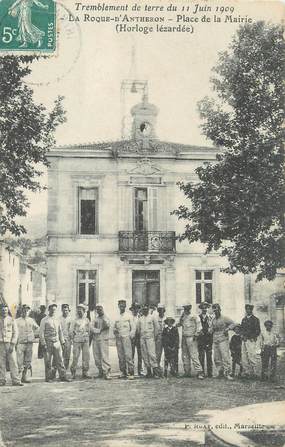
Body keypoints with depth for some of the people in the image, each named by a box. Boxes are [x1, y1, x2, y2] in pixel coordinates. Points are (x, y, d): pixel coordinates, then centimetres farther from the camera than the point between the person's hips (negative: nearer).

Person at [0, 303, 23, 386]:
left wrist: (12, 344, -6)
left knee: (13, 362, -4)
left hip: (10, 343, 0)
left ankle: (16, 380, -3)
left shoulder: (11, 320, 6)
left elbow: (15, 332, 4)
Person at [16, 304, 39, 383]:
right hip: (20, 343, -4)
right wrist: (15, 342, -9)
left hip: (29, 343, 4)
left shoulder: (31, 320, 10)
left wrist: (34, 335, 8)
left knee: (28, 361, 7)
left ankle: (24, 377, 15)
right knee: (20, 362, -8)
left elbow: (37, 328, 21)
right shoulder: (17, 321, -2)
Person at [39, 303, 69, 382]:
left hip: (57, 342, 4)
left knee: (59, 360, 1)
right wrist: (43, 344, -11)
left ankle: (63, 376, 3)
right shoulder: (44, 320, -3)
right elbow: (41, 333, -6)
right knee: (48, 362, 2)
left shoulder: (57, 320, 13)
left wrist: (62, 342, 13)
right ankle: (49, 377, 11)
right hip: (48, 343, -4)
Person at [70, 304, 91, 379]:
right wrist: (72, 339, 1)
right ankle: (73, 372, 8)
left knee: (86, 357, -1)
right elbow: (71, 331, 2)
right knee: (75, 357, -5)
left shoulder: (87, 320, 9)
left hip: (85, 341, 3)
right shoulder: (74, 321, 0)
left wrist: (87, 337, 9)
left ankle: (85, 373, 6)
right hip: (77, 341, -3)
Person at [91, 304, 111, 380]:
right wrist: (99, 330, -12)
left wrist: (103, 316, -13)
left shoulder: (106, 318, 5)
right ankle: (101, 372, 14)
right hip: (95, 340, 4)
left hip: (103, 340, -4)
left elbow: (107, 325, -16)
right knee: (97, 358, 3)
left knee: (104, 357, -12)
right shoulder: (95, 319, 16)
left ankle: (106, 373, -14)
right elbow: (92, 328, 2)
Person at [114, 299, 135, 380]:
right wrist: (115, 331, 0)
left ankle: (131, 373, -12)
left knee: (128, 356, -11)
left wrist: (131, 336, -7)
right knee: (121, 356, 1)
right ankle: (123, 372, 6)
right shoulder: (117, 317, 16)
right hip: (118, 338, 4)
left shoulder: (129, 316, 6)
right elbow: (114, 328, 22)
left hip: (126, 338, -4)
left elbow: (133, 328, 4)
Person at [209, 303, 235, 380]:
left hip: (223, 340, -6)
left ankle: (227, 373, -12)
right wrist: (212, 329, -4)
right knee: (216, 358, 6)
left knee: (225, 356, -13)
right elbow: (210, 330, 18)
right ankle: (220, 372, 16)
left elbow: (233, 324, 0)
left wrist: (227, 328, -14)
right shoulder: (213, 320, 15)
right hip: (215, 341, 6)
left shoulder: (224, 318, -1)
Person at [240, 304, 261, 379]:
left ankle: (254, 373, -5)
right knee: (244, 358, 4)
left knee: (252, 357, -9)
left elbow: (258, 331, -2)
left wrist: (252, 337, -10)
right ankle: (246, 372, 9)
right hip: (244, 341, 6)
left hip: (251, 341, -6)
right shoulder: (244, 319, 18)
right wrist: (242, 335, 6)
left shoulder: (255, 319, 0)